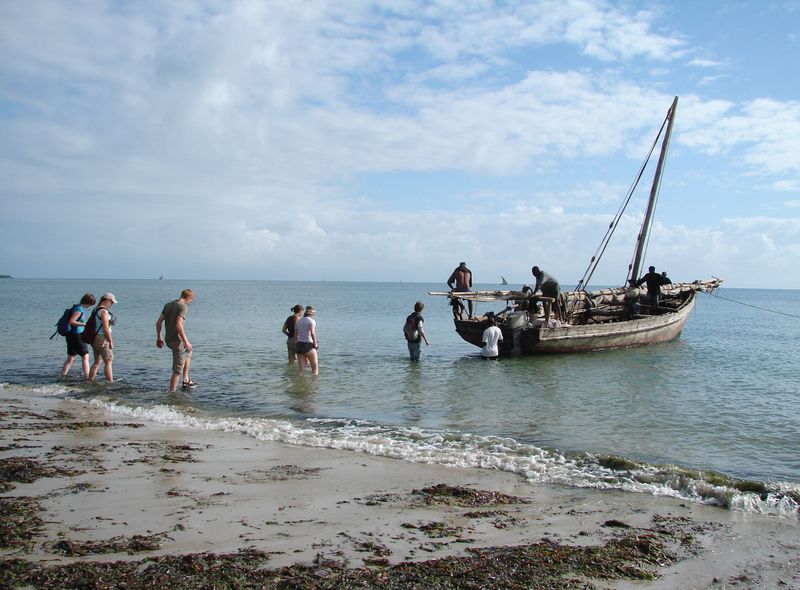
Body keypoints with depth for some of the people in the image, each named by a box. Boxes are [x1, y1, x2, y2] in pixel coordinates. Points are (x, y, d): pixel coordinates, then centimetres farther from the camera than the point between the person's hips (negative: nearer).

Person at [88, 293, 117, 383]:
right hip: (102, 339, -9)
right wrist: (110, 341, -14)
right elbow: (106, 328, -19)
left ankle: (90, 381, 17)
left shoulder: (95, 310, 15)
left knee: (97, 362, 16)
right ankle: (110, 382, -7)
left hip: (94, 338, 9)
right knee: (108, 362, -5)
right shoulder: (104, 311, -15)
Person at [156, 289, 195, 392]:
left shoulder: (168, 305, 11)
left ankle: (186, 381, 30)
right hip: (177, 340, -9)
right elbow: (178, 325, -25)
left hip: (168, 340, 9)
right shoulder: (183, 306, -13)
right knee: (177, 370, -2)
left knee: (188, 352, 31)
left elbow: (158, 322, 11)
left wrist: (158, 338, 19)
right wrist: (186, 341, -21)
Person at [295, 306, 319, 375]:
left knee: (300, 369, 7)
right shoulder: (312, 321, -7)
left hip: (299, 344, 6)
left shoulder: (299, 321, 13)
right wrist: (315, 343, -11)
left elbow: (295, 335, 13)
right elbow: (312, 333, -22)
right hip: (308, 345, -6)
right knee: (315, 368, 7)